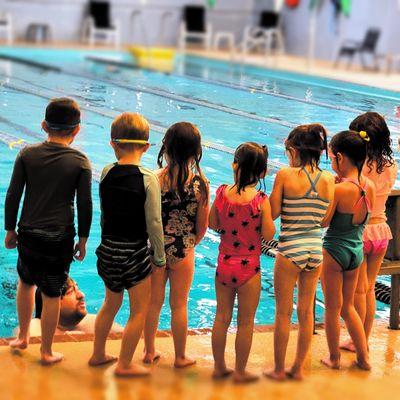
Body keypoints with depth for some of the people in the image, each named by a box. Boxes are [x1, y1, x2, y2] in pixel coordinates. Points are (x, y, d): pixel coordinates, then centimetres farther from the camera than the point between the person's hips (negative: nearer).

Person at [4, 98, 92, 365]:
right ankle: (46, 352, 19)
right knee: (52, 295, 8)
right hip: (60, 237, -2)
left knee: (26, 282, 25)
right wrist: (83, 240, 6)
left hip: (28, 233, 2)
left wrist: (10, 230, 11)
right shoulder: (80, 162, -8)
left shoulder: (27, 155, -4)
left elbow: (13, 196, -1)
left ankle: (23, 337, 36)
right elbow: (85, 205, -5)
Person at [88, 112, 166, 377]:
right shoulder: (148, 178, -17)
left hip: (108, 248, 5)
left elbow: (105, 213, 4)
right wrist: (160, 257, -3)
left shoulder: (106, 173, -4)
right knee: (140, 310, 12)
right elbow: (154, 223, -14)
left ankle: (98, 354, 37)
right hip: (134, 253, -5)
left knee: (111, 303, 25)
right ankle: (125, 365, 18)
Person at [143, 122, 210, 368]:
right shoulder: (200, 183, -13)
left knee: (154, 302, 16)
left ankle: (150, 352, 29)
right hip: (183, 251, -1)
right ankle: (180, 357, 25)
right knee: (179, 305, 12)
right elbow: (202, 226, -6)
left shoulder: (155, 179, -13)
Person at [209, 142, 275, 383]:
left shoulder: (222, 193, -8)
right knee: (245, 323, 10)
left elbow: (213, 224, 2)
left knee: (222, 318, 17)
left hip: (224, 265, 4)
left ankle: (219, 367, 28)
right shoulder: (261, 201, -18)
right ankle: (240, 372, 20)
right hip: (249, 268, -4)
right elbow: (268, 235, -14)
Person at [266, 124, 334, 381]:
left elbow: (273, 213, -8)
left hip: (290, 250, -4)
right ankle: (299, 369, 25)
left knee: (283, 313, 9)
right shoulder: (329, 179, -1)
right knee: (306, 312, 15)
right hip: (316, 249, 4)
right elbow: (325, 218, 5)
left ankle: (279, 369, 18)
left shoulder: (286, 175, -12)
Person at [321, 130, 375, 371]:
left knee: (333, 309, 11)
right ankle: (364, 357, 24)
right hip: (357, 250, 7)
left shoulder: (339, 190, -23)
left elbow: (323, 222, -15)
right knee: (348, 306, 22)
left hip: (335, 251, -6)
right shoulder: (370, 186, -3)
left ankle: (334, 359, 24)